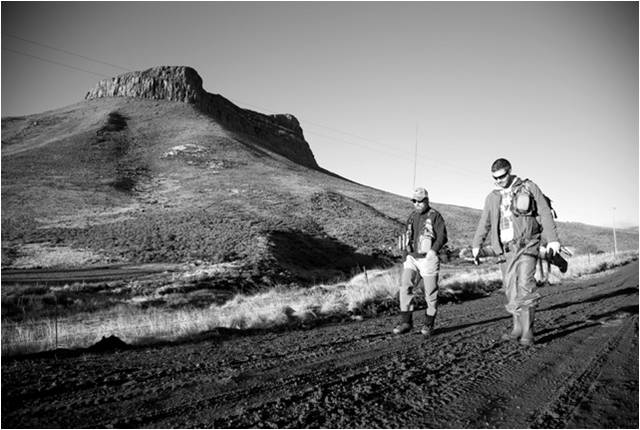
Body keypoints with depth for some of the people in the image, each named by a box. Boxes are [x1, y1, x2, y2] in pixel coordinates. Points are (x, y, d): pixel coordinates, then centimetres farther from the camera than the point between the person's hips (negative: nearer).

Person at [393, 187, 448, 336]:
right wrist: (406, 257, 19)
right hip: (412, 258, 5)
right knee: (405, 287, -9)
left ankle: (429, 324, 17)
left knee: (430, 293, 3)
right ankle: (406, 322, -5)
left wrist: (434, 250, -30)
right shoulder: (412, 217, 14)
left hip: (428, 259, -5)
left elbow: (442, 236, -15)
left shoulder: (435, 216, -5)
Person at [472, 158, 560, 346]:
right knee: (511, 289, 4)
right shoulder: (492, 197, 15)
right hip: (506, 248, 5)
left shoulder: (529, 187, 3)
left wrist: (552, 239, -10)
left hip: (526, 244, -4)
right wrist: (476, 245, 9)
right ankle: (518, 328, 14)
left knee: (525, 284, -18)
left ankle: (527, 331, -14)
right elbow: (484, 223, 18)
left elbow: (545, 213, -1)